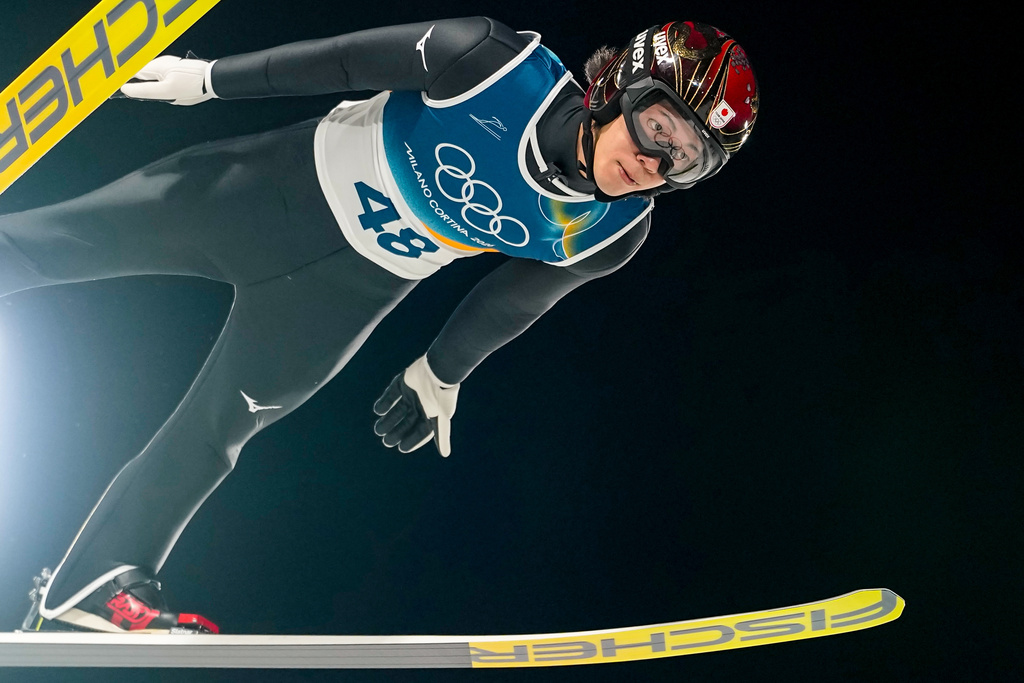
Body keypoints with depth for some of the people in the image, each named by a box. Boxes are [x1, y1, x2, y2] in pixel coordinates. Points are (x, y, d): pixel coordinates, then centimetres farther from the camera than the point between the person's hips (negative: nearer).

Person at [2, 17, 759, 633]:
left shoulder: (611, 234, -17)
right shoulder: (503, 66, -28)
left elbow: (511, 298, 1)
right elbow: (349, 58, -16)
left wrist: (441, 373, 15)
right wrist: (209, 77, -8)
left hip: (350, 287, 2)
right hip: (282, 183, -1)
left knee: (216, 429, 8)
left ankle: (96, 582, 26)